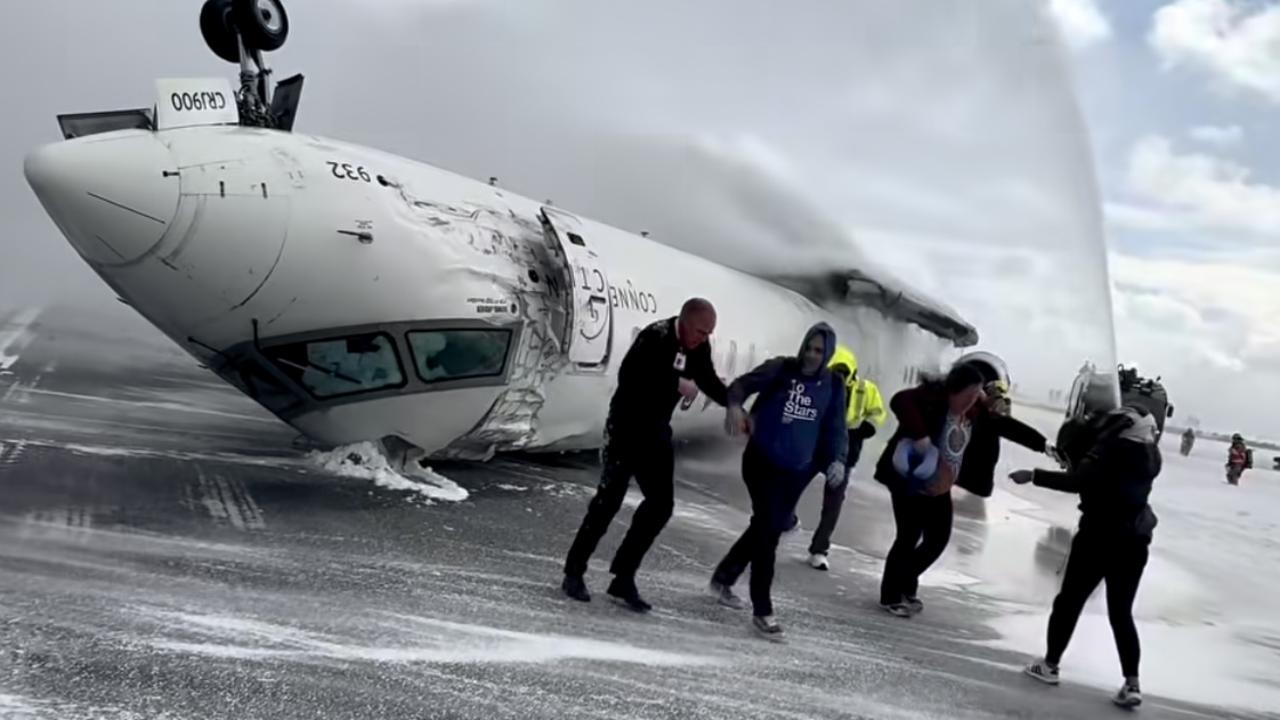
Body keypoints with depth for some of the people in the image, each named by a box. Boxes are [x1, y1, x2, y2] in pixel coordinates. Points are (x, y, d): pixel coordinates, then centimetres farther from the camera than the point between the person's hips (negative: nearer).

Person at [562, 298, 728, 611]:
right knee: (609, 499, -5)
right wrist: (676, 384, -29)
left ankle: (623, 578, 10)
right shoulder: (655, 338, -21)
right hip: (626, 427, -7)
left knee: (661, 503, 2)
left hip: (656, 432, 7)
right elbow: (629, 377, -31)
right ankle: (574, 573, 9)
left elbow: (710, 383, 13)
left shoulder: (698, 347, 1)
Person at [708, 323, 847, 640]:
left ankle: (723, 578, 37)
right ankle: (762, 611, -3)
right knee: (768, 528, -11)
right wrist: (735, 405, -35)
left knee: (768, 528, 15)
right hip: (762, 461, -5)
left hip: (797, 470, 5)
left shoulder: (833, 385, 1)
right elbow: (743, 384, -13)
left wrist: (837, 459, -13)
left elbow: (835, 426, 4)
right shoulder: (781, 369, -9)